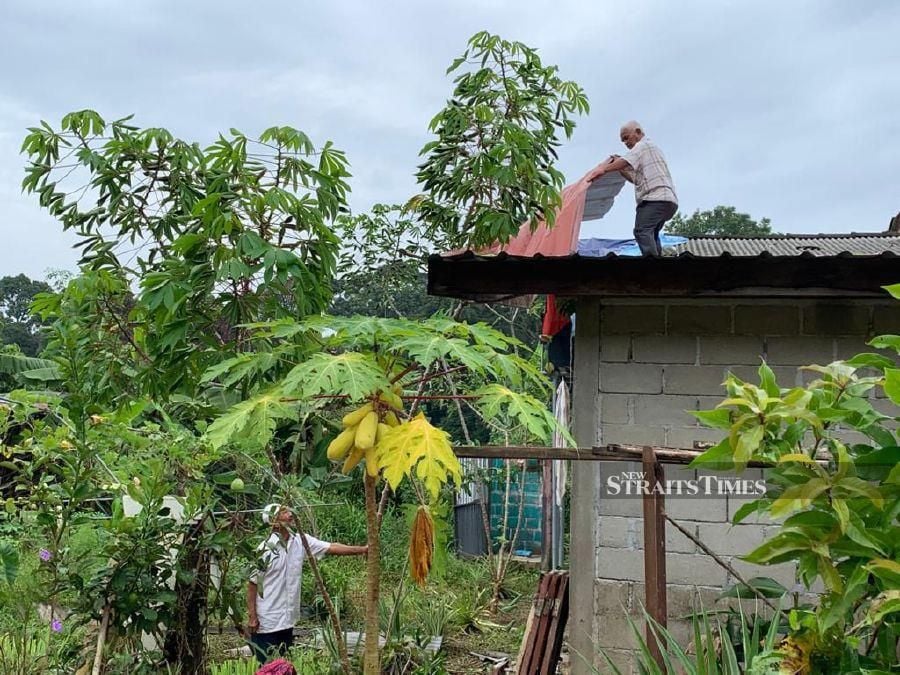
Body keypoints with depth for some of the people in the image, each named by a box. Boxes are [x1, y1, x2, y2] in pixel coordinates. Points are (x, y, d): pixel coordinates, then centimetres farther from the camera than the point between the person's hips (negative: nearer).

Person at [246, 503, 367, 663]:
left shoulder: (301, 541, 0)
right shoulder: (265, 549, -16)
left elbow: (331, 548, -1)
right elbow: (252, 583, -12)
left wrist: (362, 550, -7)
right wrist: (252, 616, -14)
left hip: (287, 620, 6)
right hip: (266, 622, -6)